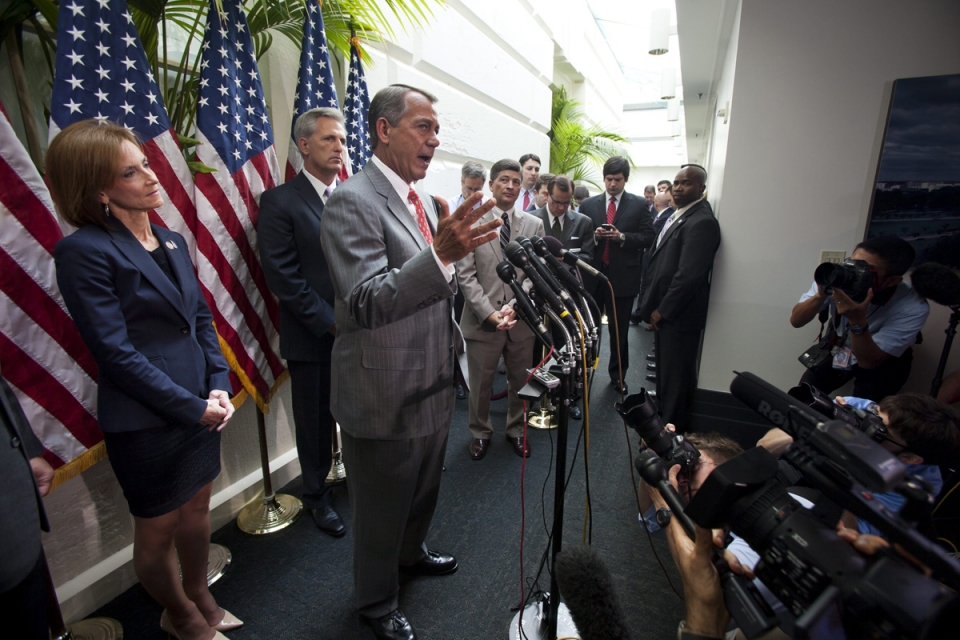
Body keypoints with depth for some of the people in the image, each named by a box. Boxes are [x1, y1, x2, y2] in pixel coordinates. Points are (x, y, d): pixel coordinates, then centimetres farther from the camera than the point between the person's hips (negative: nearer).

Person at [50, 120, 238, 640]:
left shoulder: (171, 240, 7)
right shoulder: (84, 251, -14)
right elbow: (116, 352, -17)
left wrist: (219, 387, -2)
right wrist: (193, 407, -15)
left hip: (201, 408, 6)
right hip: (145, 422, -6)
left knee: (197, 508, 22)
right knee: (159, 528, 16)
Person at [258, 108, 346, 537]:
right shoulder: (279, 201, -5)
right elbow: (283, 277, -12)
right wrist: (331, 322, -15)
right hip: (312, 338, -3)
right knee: (315, 421, 13)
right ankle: (317, 496, 35)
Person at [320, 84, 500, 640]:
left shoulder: (428, 202, 9)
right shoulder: (352, 202, -18)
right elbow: (366, 302, -31)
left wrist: (453, 341, 14)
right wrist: (440, 254, -42)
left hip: (433, 385, 8)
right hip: (385, 398, -8)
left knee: (424, 490, 28)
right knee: (382, 507, 16)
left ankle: (411, 553, 57)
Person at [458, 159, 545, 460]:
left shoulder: (534, 225, 5)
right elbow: (465, 275, -6)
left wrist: (514, 306, -14)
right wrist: (489, 313, -14)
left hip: (521, 319, 2)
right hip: (482, 319, -2)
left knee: (520, 381, 15)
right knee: (480, 384, 11)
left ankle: (517, 430, 38)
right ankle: (480, 432, 34)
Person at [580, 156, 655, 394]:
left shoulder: (639, 205, 4)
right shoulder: (588, 204, 8)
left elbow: (647, 237, -1)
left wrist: (622, 237, -16)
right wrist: (593, 236, -13)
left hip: (623, 277, -1)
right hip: (592, 275, 1)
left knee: (619, 330, 10)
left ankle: (618, 375, 25)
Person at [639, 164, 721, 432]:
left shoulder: (701, 222, -18)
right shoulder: (676, 215, 13)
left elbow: (688, 275, -24)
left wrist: (662, 310, -16)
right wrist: (653, 305, 13)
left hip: (679, 315, -9)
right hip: (664, 311, 10)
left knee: (676, 377, 4)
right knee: (665, 371, 22)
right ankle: (663, 415, 40)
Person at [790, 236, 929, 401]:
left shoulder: (913, 307, -30)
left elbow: (868, 361, -30)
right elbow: (795, 321, -24)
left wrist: (858, 320, -46)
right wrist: (820, 295, -42)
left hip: (882, 362, -2)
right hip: (840, 350, 2)